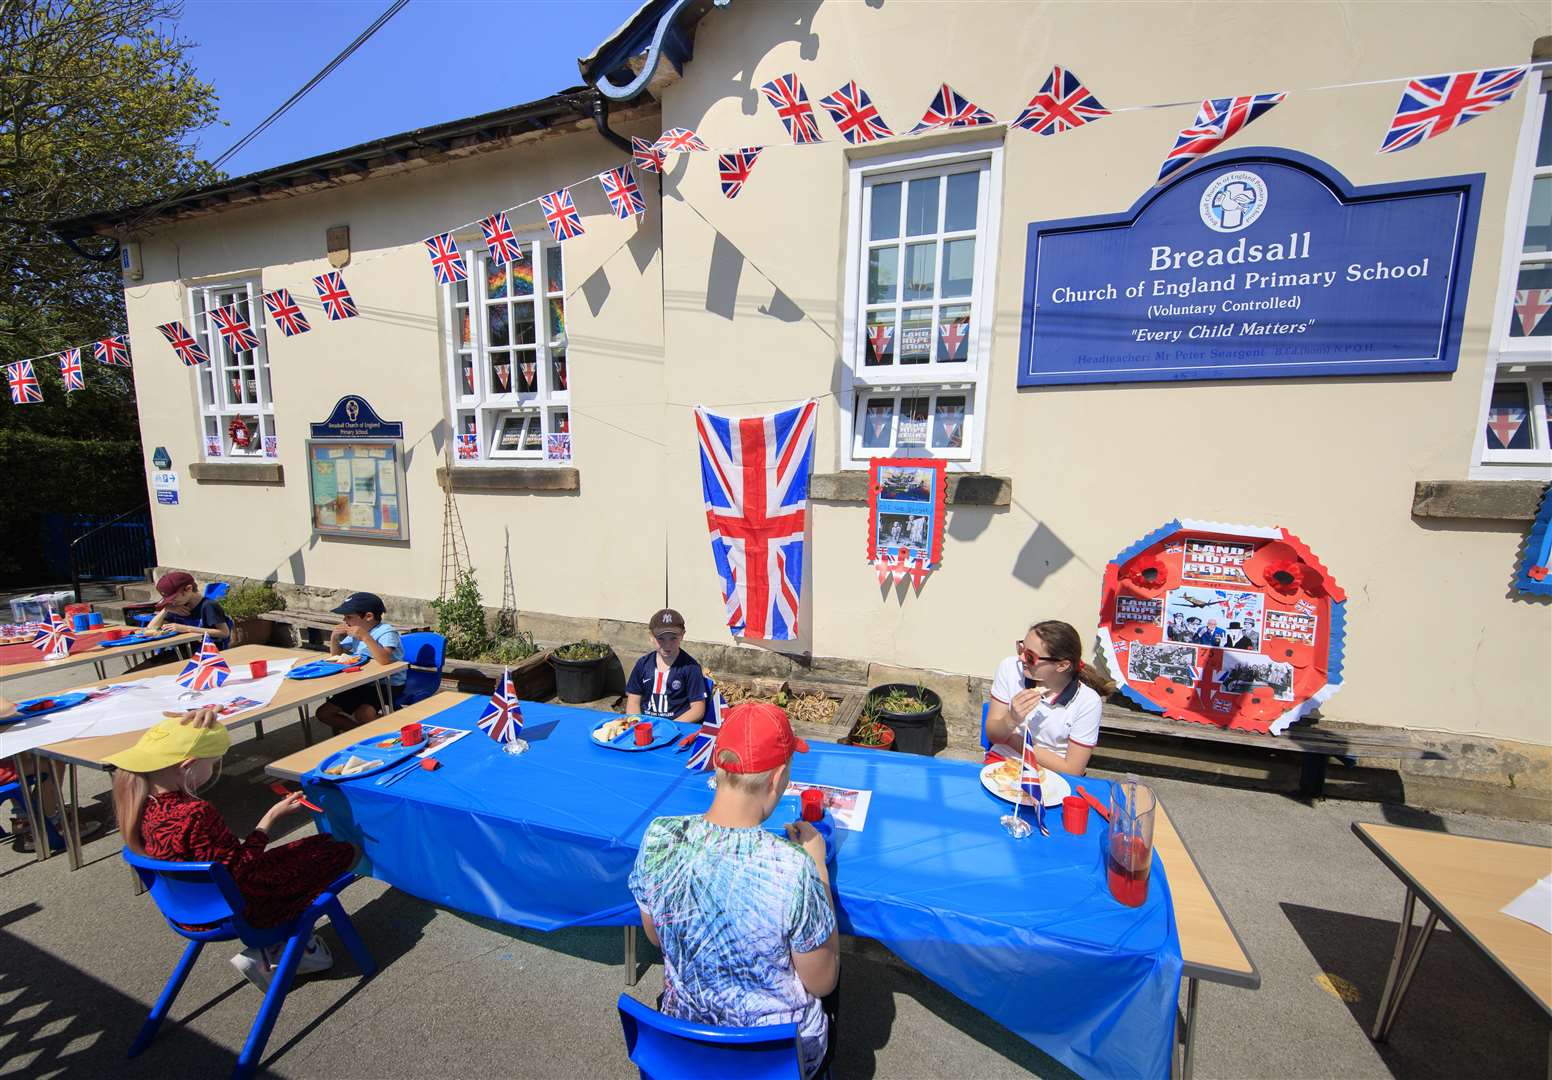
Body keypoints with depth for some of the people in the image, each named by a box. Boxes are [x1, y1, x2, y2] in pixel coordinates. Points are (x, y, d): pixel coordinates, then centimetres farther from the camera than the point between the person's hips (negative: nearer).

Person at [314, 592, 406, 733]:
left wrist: (366, 637, -36)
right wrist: (334, 638, 0)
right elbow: (336, 655, 21)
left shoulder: (386, 632, -19)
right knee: (323, 713, 5)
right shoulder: (355, 632, 8)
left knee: (363, 714, -32)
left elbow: (384, 659, -36)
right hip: (362, 684, 9)